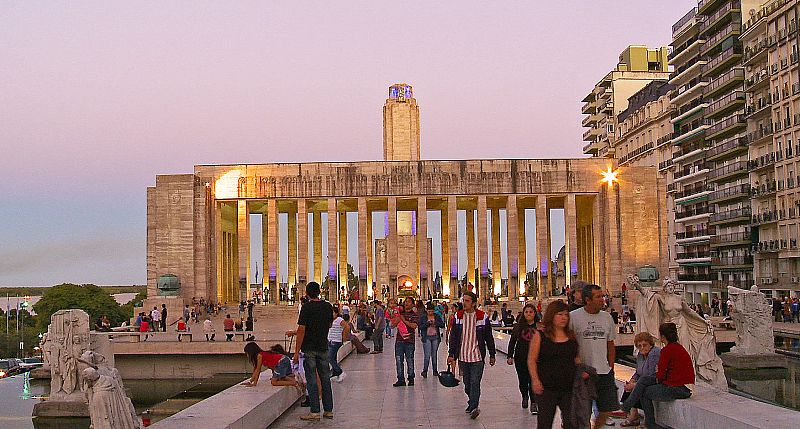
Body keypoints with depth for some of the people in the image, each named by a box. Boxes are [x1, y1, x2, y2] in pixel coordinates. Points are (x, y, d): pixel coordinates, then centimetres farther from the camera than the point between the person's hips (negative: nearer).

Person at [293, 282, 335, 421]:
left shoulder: (307, 307, -12)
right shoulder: (328, 307, 3)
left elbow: (301, 330, -15)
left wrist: (297, 352, -11)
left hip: (309, 348, -5)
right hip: (323, 347, 5)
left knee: (312, 380, 0)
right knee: (325, 379, 11)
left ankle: (315, 412, 2)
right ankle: (328, 410, 15)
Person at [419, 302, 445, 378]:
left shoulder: (437, 316, 6)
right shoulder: (423, 317, 1)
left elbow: (442, 325, -1)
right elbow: (420, 327, -5)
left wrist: (436, 322, -17)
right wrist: (427, 323, -18)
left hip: (435, 337, 2)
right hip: (427, 338, -2)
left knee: (434, 354, 9)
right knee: (427, 355, -9)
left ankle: (435, 371, 18)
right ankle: (424, 371, 1)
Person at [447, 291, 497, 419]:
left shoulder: (482, 317, -1)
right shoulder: (458, 317, 5)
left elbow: (489, 337, 6)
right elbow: (453, 337, 8)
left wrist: (492, 355, 8)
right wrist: (451, 354, 3)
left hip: (477, 356, -3)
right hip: (462, 356, 3)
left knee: (475, 382, -11)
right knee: (467, 383, 12)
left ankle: (474, 407, -13)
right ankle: (472, 402, 29)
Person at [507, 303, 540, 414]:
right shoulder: (518, 327, 5)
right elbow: (512, 342, 8)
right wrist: (510, 356, 2)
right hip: (521, 358, 2)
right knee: (523, 380, 10)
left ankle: (533, 403, -2)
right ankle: (525, 397, 37)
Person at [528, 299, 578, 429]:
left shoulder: (571, 336, 9)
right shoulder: (540, 336, -4)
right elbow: (532, 360, -5)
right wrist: (535, 380, -14)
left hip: (569, 387, 4)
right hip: (547, 388, -4)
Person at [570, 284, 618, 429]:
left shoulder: (607, 317, 8)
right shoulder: (573, 317, -8)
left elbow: (610, 345, 16)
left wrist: (611, 368, 11)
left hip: (604, 373, 5)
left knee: (607, 410, 6)